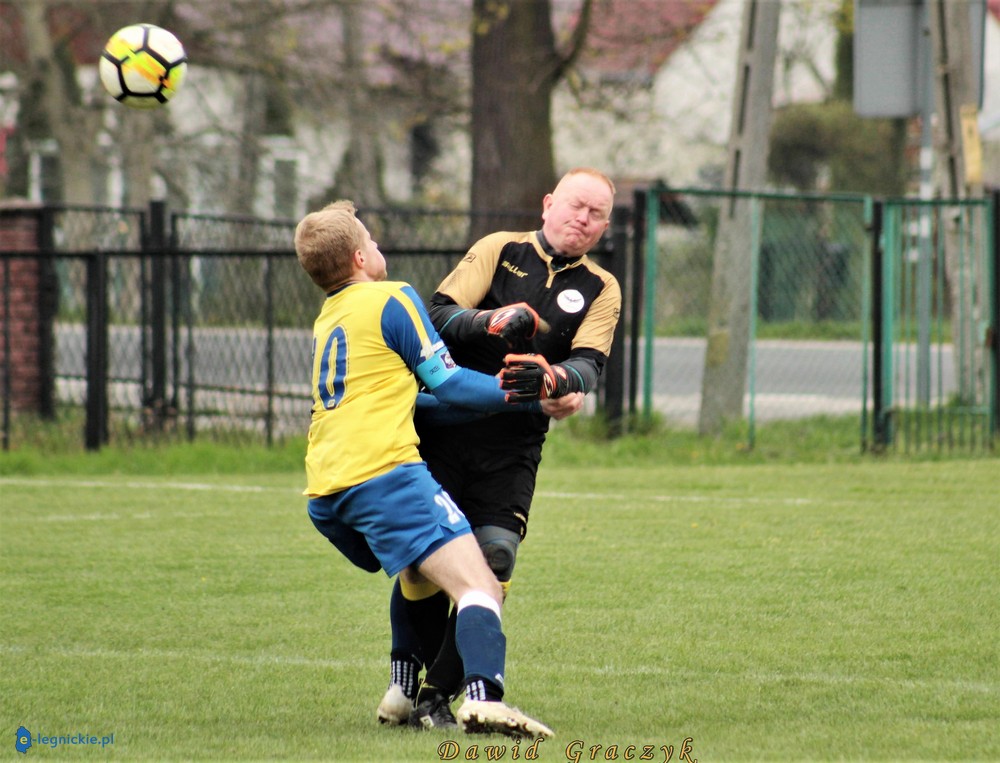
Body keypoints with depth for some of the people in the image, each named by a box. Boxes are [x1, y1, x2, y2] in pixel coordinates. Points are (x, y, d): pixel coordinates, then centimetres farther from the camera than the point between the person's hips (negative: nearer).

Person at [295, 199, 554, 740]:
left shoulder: (326, 320, 27)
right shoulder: (392, 299, 4)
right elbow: (446, 382, 2)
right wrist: (534, 398, 4)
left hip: (323, 495, 8)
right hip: (383, 471, -8)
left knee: (419, 576, 32)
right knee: (477, 587, -19)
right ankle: (483, 694, -44)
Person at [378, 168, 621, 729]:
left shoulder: (601, 289, 12)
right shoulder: (499, 251, 10)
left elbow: (589, 363, -3)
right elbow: (439, 314, 1)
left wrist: (555, 378, -25)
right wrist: (490, 322, -19)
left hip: (514, 447, 1)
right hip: (443, 430, -1)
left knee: (494, 558, -13)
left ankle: (440, 694, -3)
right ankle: (405, 679, 14)